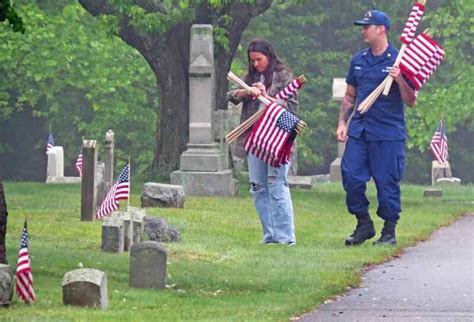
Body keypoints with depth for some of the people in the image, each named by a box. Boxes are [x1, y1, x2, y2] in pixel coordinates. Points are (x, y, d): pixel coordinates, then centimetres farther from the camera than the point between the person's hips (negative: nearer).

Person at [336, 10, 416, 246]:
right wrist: (342, 123, 11)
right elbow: (350, 96, 21)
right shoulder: (358, 60, 13)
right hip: (358, 129, 5)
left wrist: (399, 80, -21)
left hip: (388, 132, -5)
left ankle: (389, 232, 10)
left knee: (387, 182, -2)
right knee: (351, 177, -1)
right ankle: (364, 225, 14)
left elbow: (411, 101, -5)